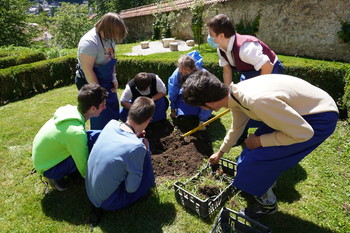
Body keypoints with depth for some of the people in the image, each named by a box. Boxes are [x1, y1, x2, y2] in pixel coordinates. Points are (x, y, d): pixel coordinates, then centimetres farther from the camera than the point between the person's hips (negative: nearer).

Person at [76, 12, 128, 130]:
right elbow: (88, 70, -25)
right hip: (90, 82, -9)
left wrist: (114, 78, 4)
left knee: (113, 111, 19)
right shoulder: (90, 42, -26)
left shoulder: (109, 38, 0)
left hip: (106, 81, 9)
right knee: (101, 118, -1)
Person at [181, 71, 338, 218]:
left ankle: (268, 204, 17)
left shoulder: (256, 100, -37)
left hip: (320, 118, -8)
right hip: (296, 111, 8)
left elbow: (303, 133, -26)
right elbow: (236, 128, 14)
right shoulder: (235, 93, -7)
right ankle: (268, 178, 38)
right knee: (254, 147, 9)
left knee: (259, 158, -10)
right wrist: (220, 153, 30)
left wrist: (259, 141, -16)